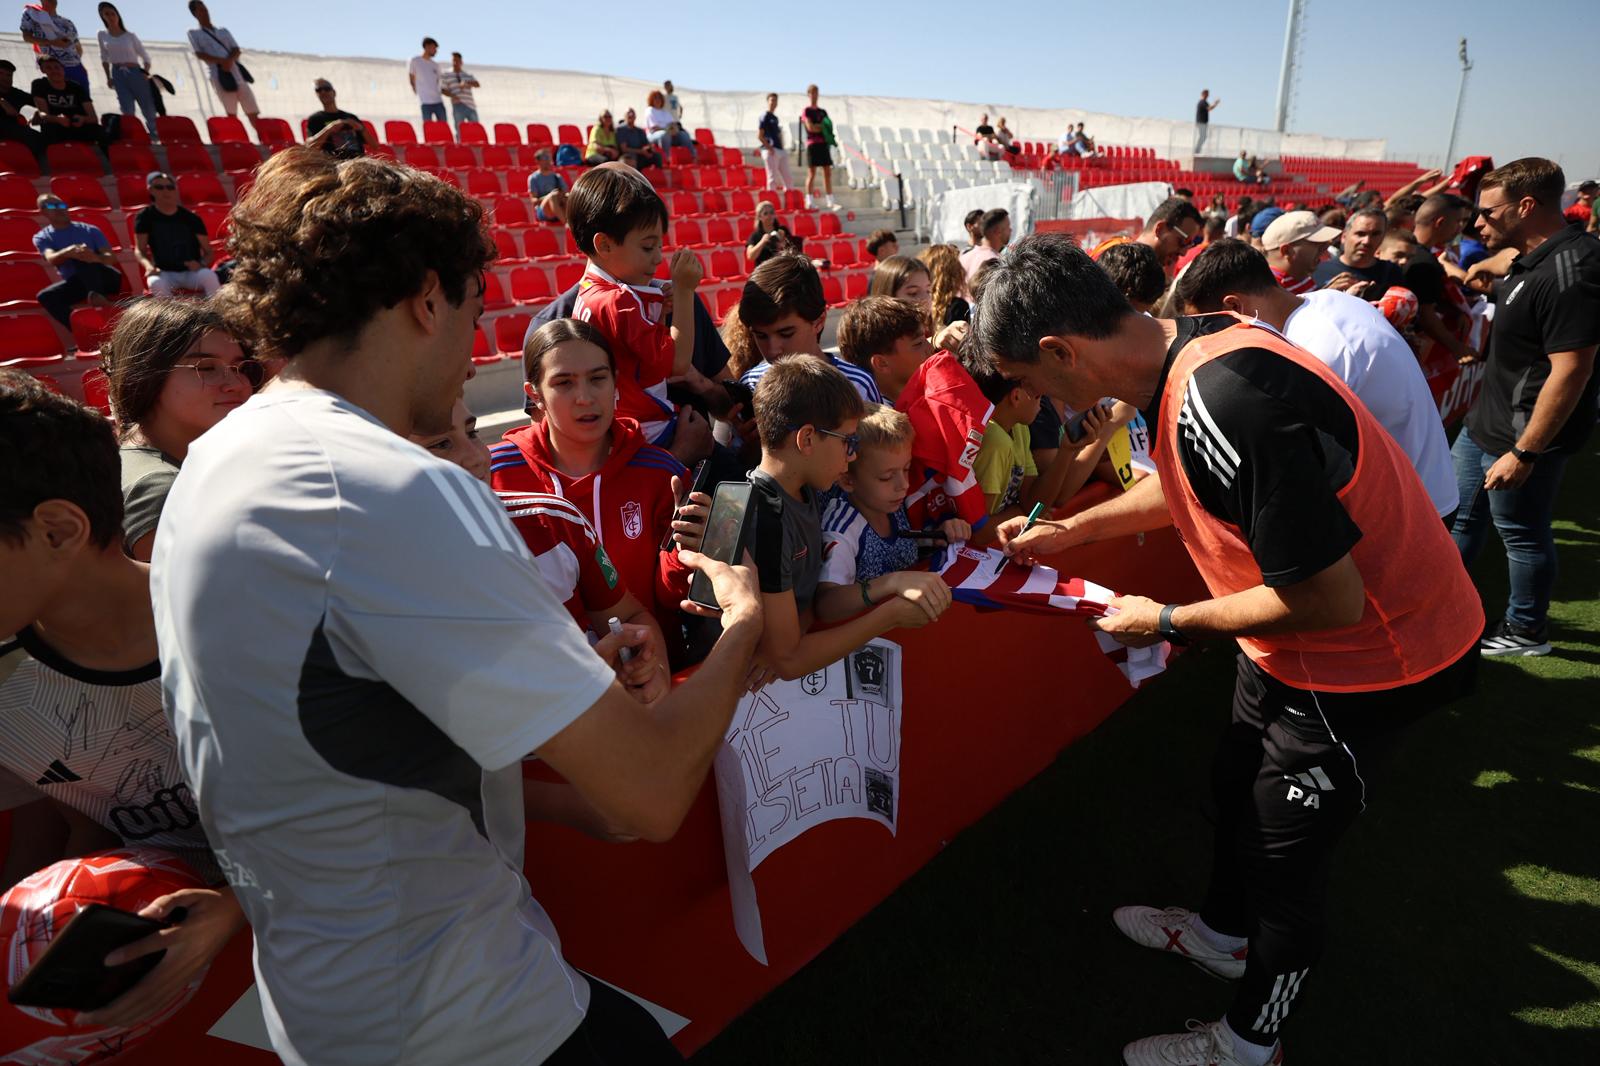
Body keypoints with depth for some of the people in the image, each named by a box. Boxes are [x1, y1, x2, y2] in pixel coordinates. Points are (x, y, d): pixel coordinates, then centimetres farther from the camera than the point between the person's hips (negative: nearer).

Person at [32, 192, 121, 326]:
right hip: (77, 283, 2)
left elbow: (112, 257, -3)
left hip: (106, 278, -2)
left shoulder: (89, 230, 9)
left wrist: (96, 257, -29)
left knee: (81, 255, -29)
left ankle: (96, 294, -48)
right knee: (45, 296, -25)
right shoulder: (42, 237, 9)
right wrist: (68, 252, -38)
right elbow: (51, 259, -13)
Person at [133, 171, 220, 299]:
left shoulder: (192, 218, 3)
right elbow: (139, 250, 3)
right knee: (156, 283, -35)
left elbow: (208, 252, 3)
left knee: (209, 275, -34)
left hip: (192, 272, 0)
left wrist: (201, 263, -21)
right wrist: (148, 265, -21)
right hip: (165, 273, 0)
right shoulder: (145, 217, 3)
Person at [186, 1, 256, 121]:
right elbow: (199, 54, 1)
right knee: (231, 114, -14)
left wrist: (230, 60, -11)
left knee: (253, 112, -4)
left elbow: (237, 51, 11)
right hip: (220, 76, -3)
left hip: (237, 72, 3)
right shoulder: (194, 34, 13)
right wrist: (221, 61, -14)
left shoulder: (224, 31, 23)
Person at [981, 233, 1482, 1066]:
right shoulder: (1190, 349, -6)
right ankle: (1225, 935, 53)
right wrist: (1067, 531, 16)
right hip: (1295, 645, 9)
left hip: (1371, 655, -9)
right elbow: (1182, 486, 14)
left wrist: (1169, 622, -17)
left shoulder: (1223, 404, -36)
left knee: (1283, 850, 8)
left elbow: (1329, 598, -30)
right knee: (1237, 779, 25)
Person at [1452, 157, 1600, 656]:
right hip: (1486, 424, 9)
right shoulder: (1536, 258, 6)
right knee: (1460, 515, 18)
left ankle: (1526, 632, 27)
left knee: (1522, 534, 7)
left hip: (1524, 434, -9)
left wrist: (1525, 452, -27)